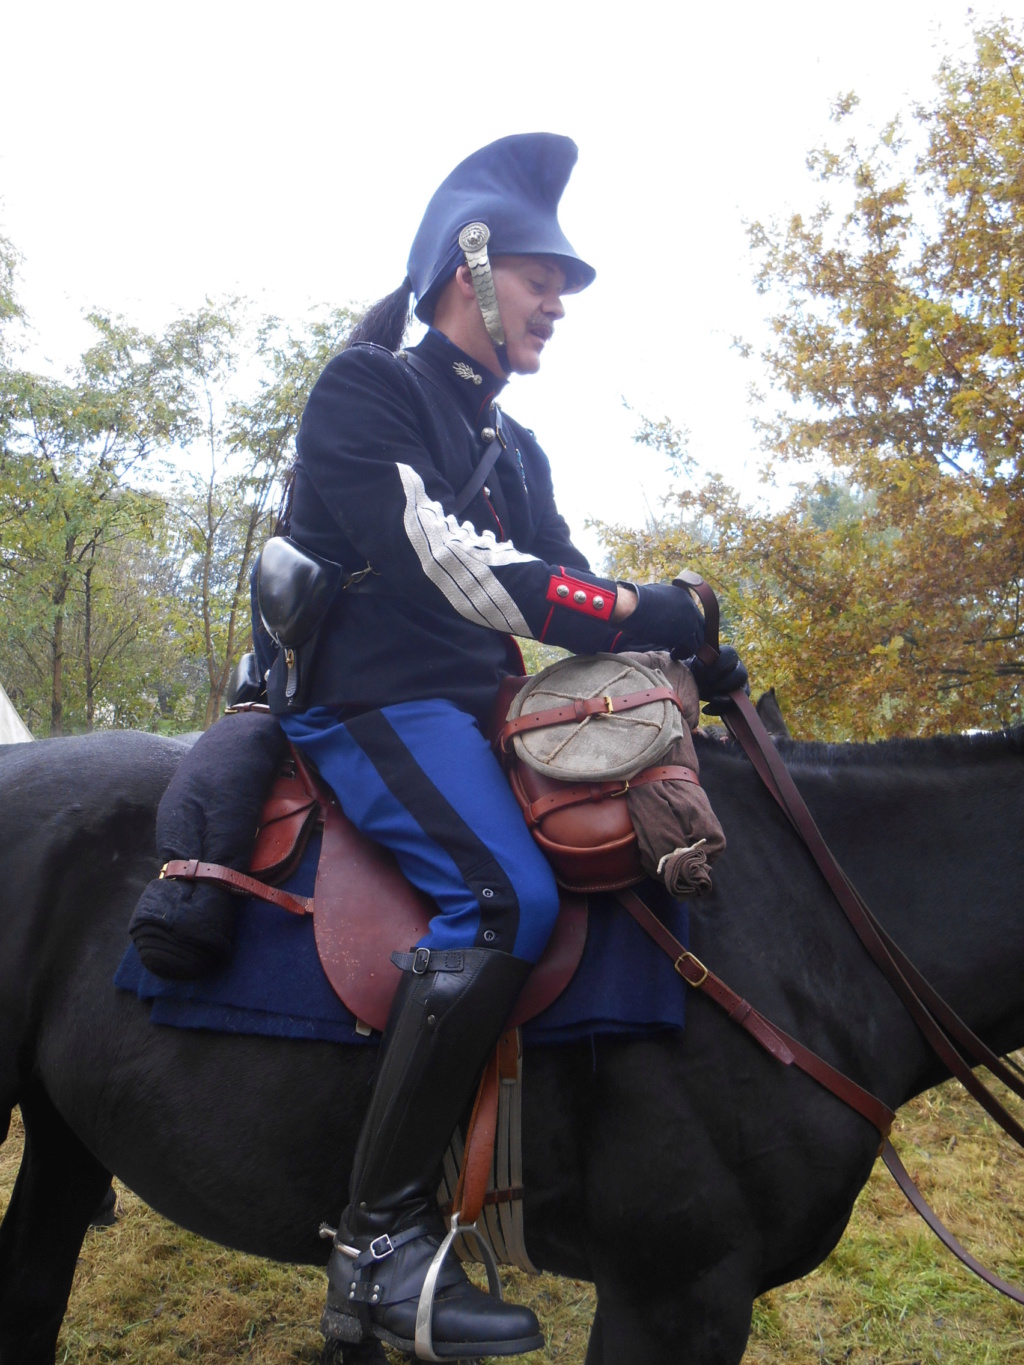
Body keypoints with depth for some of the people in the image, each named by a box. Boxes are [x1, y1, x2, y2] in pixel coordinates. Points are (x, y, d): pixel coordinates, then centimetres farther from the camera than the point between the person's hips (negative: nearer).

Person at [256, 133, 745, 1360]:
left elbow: (562, 591, 15)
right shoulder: (365, 390, -4)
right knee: (507, 895, -30)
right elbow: (437, 558, -19)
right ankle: (378, 1242, -21)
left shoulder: (516, 452, 22)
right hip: (369, 697, -9)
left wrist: (676, 638, -3)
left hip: (471, 706, 9)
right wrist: (643, 613, -21)